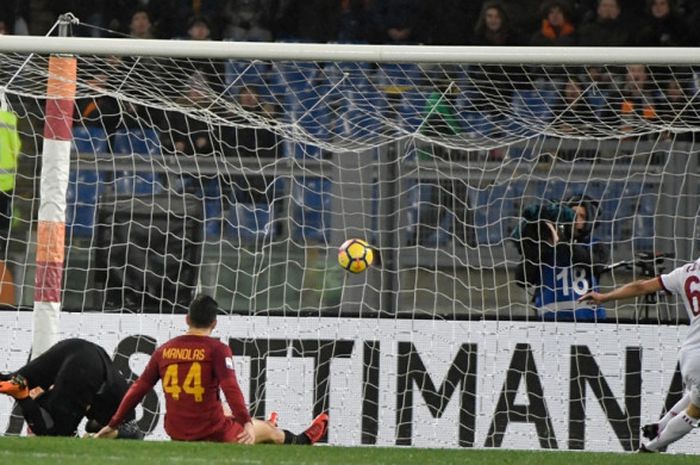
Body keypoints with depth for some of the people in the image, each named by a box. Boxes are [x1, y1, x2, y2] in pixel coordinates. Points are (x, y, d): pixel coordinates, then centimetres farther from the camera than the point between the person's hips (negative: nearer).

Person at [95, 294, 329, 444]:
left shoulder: (163, 351, -1)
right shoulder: (217, 349, -13)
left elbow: (138, 389, 1)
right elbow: (231, 389, -24)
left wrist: (113, 425, 7)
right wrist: (248, 424, -28)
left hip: (176, 432, 5)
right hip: (213, 434, -5)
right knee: (270, 430, 23)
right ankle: (305, 439, 51)